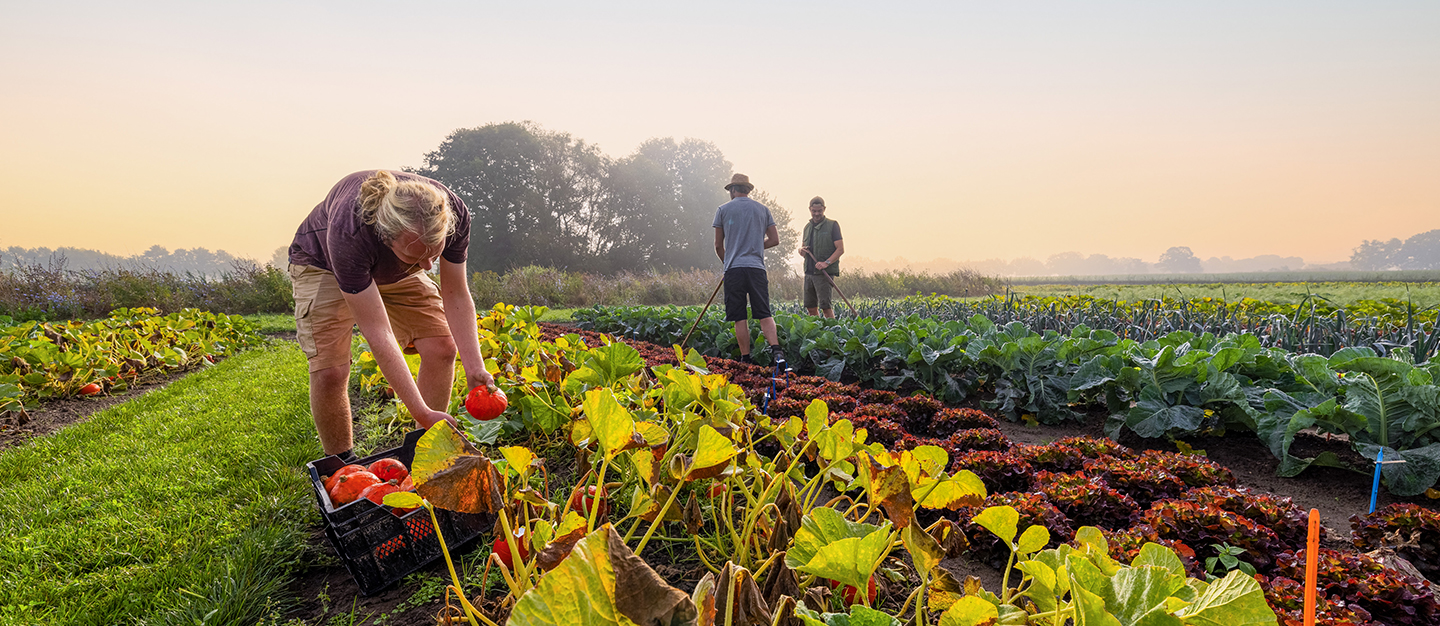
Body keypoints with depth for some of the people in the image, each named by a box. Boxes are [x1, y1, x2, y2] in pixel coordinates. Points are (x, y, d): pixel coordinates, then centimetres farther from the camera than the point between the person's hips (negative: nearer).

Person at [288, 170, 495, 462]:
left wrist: (474, 366, -30)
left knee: (442, 347, -11)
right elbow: (377, 332, -40)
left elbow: (456, 296, -19)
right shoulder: (349, 234, -44)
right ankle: (341, 463, 6)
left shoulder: (454, 214, -34)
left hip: (394, 269, 4)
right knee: (329, 369, -19)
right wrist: (422, 413, -41)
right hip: (322, 261, -3)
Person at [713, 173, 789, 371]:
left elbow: (718, 246, 10)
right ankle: (776, 349, -17)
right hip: (757, 267, 1)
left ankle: (746, 358, 4)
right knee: (765, 314, 1)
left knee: (739, 317, 3)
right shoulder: (763, 209, 13)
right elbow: (775, 240, 13)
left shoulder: (723, 210, 8)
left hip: (734, 268, -1)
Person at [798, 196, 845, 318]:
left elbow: (840, 249, -8)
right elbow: (802, 250, 24)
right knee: (811, 307, 7)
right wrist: (802, 251, -1)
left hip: (825, 272, -6)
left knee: (825, 306, -13)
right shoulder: (808, 227, 16)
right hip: (809, 272, 6)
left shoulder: (832, 225, -2)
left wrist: (826, 262, -21)